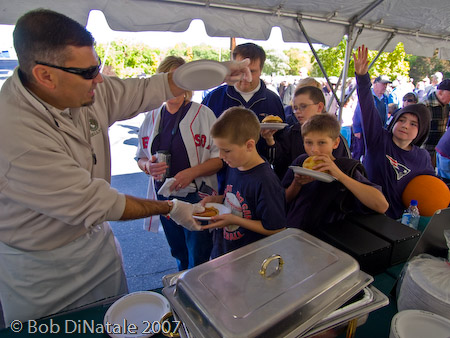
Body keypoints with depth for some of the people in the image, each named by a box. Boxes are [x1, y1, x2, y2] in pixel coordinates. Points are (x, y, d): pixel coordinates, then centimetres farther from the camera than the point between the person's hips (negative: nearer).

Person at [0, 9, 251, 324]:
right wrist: (171, 208, -18)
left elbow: (146, 90, -3)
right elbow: (94, 204, -29)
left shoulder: (88, 91, -14)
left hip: (95, 237, 6)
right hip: (40, 268, -5)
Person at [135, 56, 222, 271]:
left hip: (197, 198, -4)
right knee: (179, 255, 24)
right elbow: (141, 157, 13)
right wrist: (148, 166, -10)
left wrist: (193, 172, -24)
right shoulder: (152, 117, 6)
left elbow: (221, 157, -9)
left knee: (199, 263, 6)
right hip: (164, 198, 5)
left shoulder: (203, 114, -8)